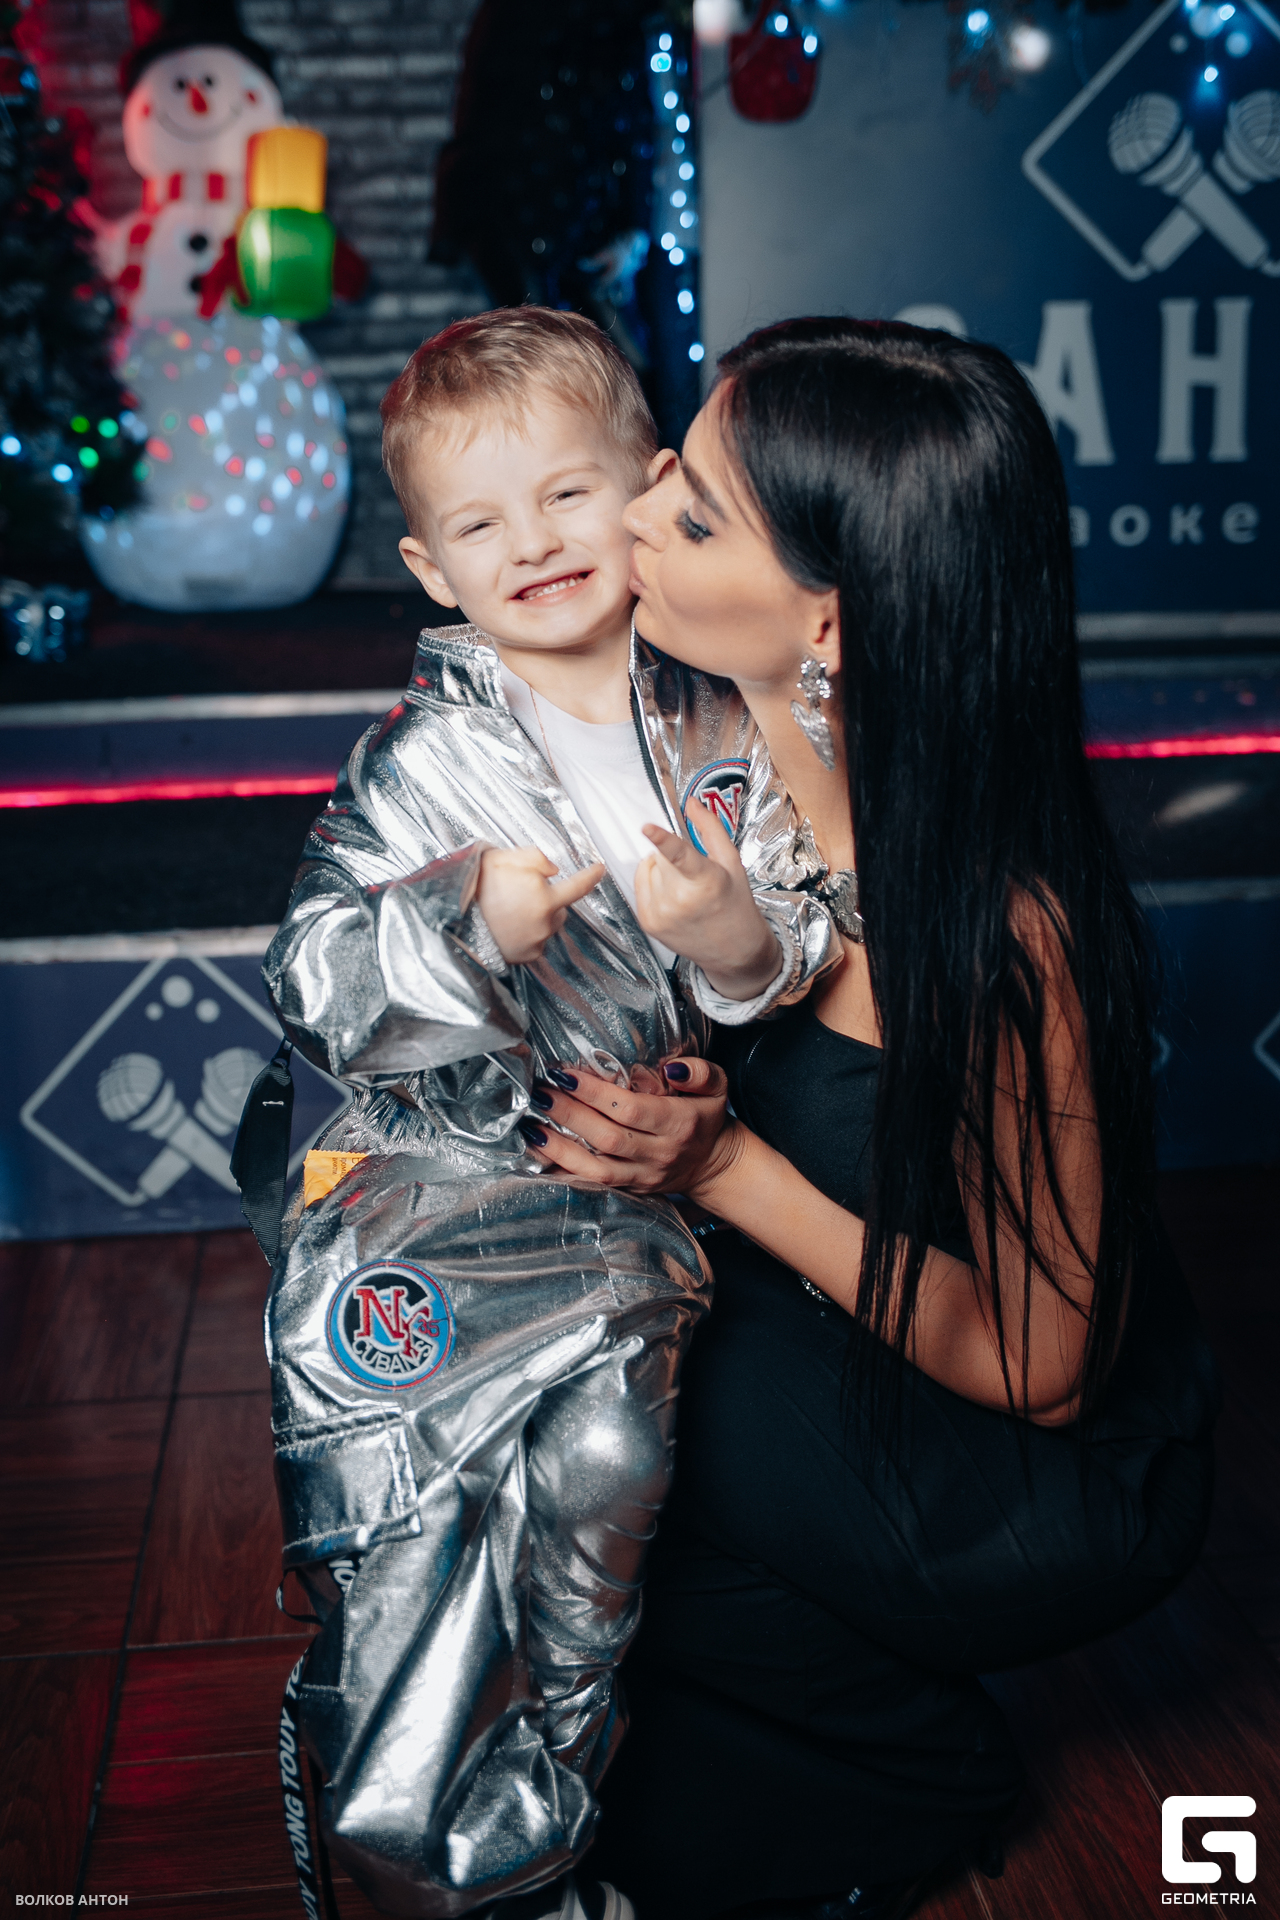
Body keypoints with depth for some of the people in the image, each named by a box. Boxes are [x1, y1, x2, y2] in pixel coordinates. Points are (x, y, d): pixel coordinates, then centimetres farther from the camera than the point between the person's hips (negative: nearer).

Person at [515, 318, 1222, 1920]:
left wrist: (726, 1169, -28)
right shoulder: (723, 758, -14)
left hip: (1055, 1482, -6)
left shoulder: (1002, 936, -33)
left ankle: (917, 1779, 8)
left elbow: (1036, 1365, -22)